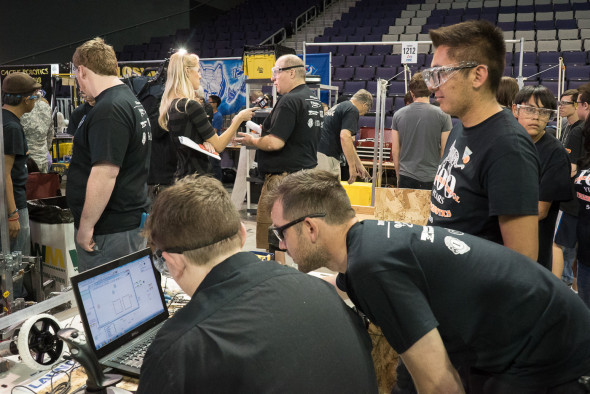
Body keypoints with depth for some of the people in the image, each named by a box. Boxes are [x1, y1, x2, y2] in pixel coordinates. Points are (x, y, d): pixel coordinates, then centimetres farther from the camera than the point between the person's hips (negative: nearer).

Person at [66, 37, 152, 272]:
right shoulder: (130, 101, 14)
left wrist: (85, 226, -18)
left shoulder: (109, 110, -19)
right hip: (130, 220, 10)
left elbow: (105, 174, -25)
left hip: (110, 231, -10)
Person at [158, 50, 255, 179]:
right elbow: (218, 146, -12)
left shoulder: (170, 106, 8)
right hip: (198, 176, -9)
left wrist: (203, 142, -3)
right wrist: (239, 118, -2)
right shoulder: (191, 106, -17)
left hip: (181, 174, 9)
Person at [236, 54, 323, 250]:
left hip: (284, 177, -10)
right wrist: (266, 132, 21)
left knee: (267, 232, -3)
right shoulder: (315, 100, 15)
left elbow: (275, 143, -21)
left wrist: (252, 141, -3)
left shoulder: (290, 101, -15)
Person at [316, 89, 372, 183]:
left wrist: (359, 165, 32)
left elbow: (347, 142, 29)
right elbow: (345, 137, -21)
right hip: (325, 157, -10)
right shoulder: (352, 110, -6)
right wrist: (352, 166, -17)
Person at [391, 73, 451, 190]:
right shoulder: (442, 115, -4)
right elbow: (445, 151, -3)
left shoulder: (398, 115, 2)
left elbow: (395, 151, 4)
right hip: (432, 178, -2)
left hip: (406, 177, 2)